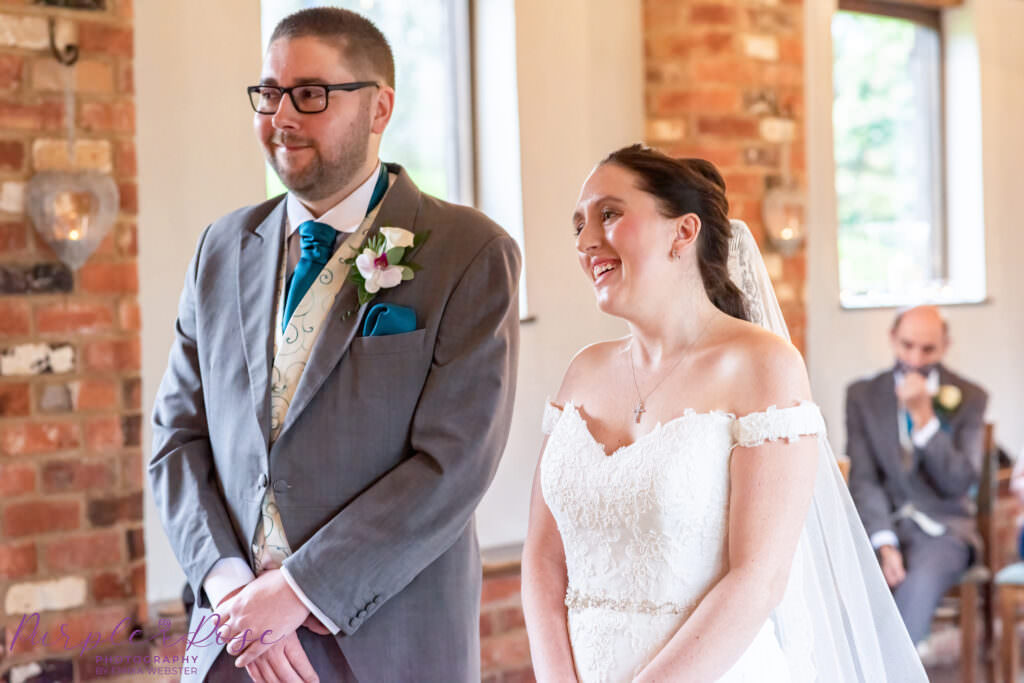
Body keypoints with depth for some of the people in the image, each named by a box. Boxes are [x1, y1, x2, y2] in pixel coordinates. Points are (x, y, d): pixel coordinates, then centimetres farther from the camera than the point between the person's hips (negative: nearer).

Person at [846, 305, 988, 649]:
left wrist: (924, 418, -16)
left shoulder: (968, 398, 4)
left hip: (941, 529, -1)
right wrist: (884, 544, -16)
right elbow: (864, 479, 0)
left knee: (919, 582, -35)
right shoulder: (863, 395, 7)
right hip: (880, 524, 1)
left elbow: (959, 483, -5)